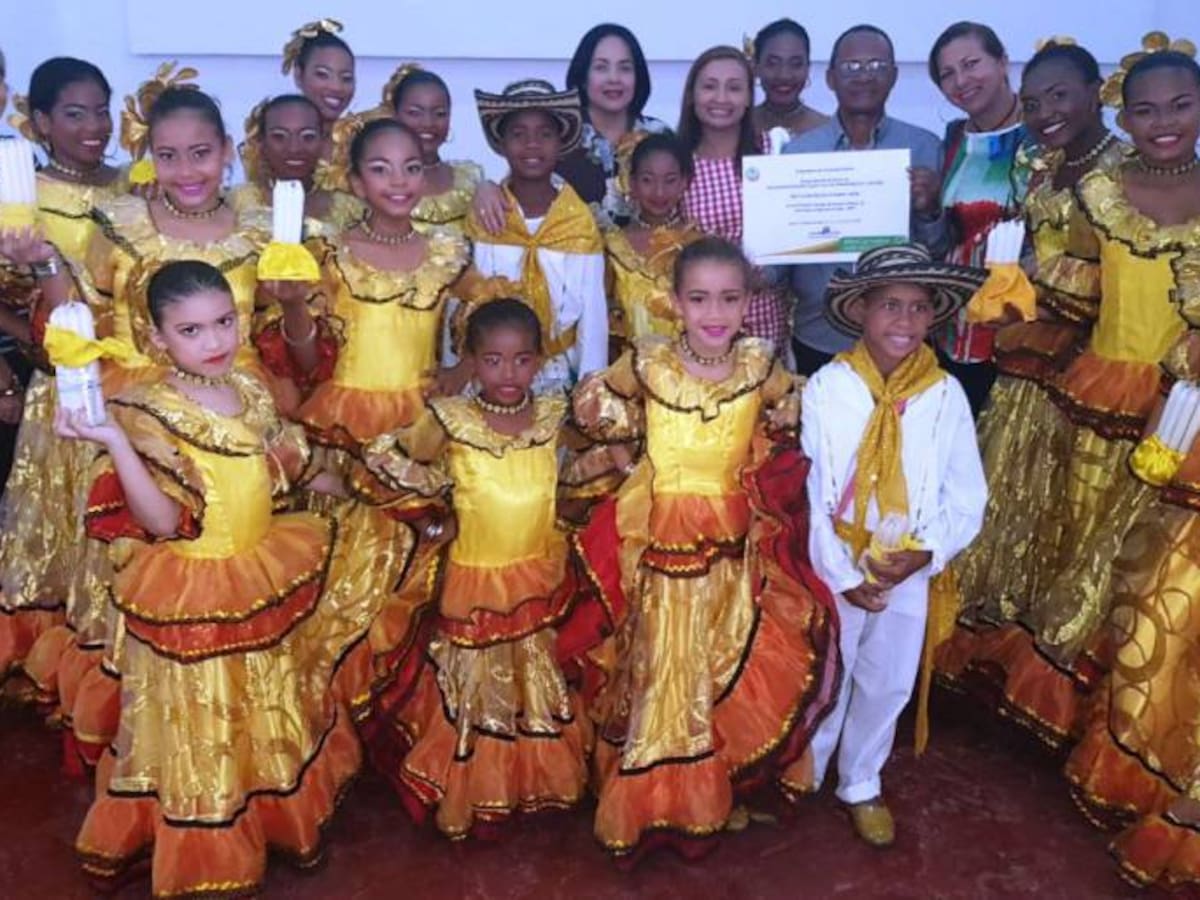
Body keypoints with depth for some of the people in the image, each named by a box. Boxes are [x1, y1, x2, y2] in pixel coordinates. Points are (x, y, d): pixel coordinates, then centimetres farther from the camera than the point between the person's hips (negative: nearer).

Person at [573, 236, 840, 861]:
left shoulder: (759, 364, -8)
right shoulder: (647, 363, -13)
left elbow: (788, 414, 12)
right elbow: (591, 405, 3)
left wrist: (760, 462, 3)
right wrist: (625, 457, 3)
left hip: (736, 545, 2)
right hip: (662, 540, -2)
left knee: (733, 670, 14)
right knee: (661, 672, 11)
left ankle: (720, 789, 37)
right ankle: (649, 802, 30)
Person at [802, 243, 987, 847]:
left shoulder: (946, 394, -6)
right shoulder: (827, 386, -14)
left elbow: (967, 496, -2)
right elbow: (805, 492, -13)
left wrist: (926, 553, -16)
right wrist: (842, 574, -13)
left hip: (910, 573, 2)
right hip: (834, 569, -2)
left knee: (886, 687, 17)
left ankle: (860, 785, 40)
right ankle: (802, 778, 38)